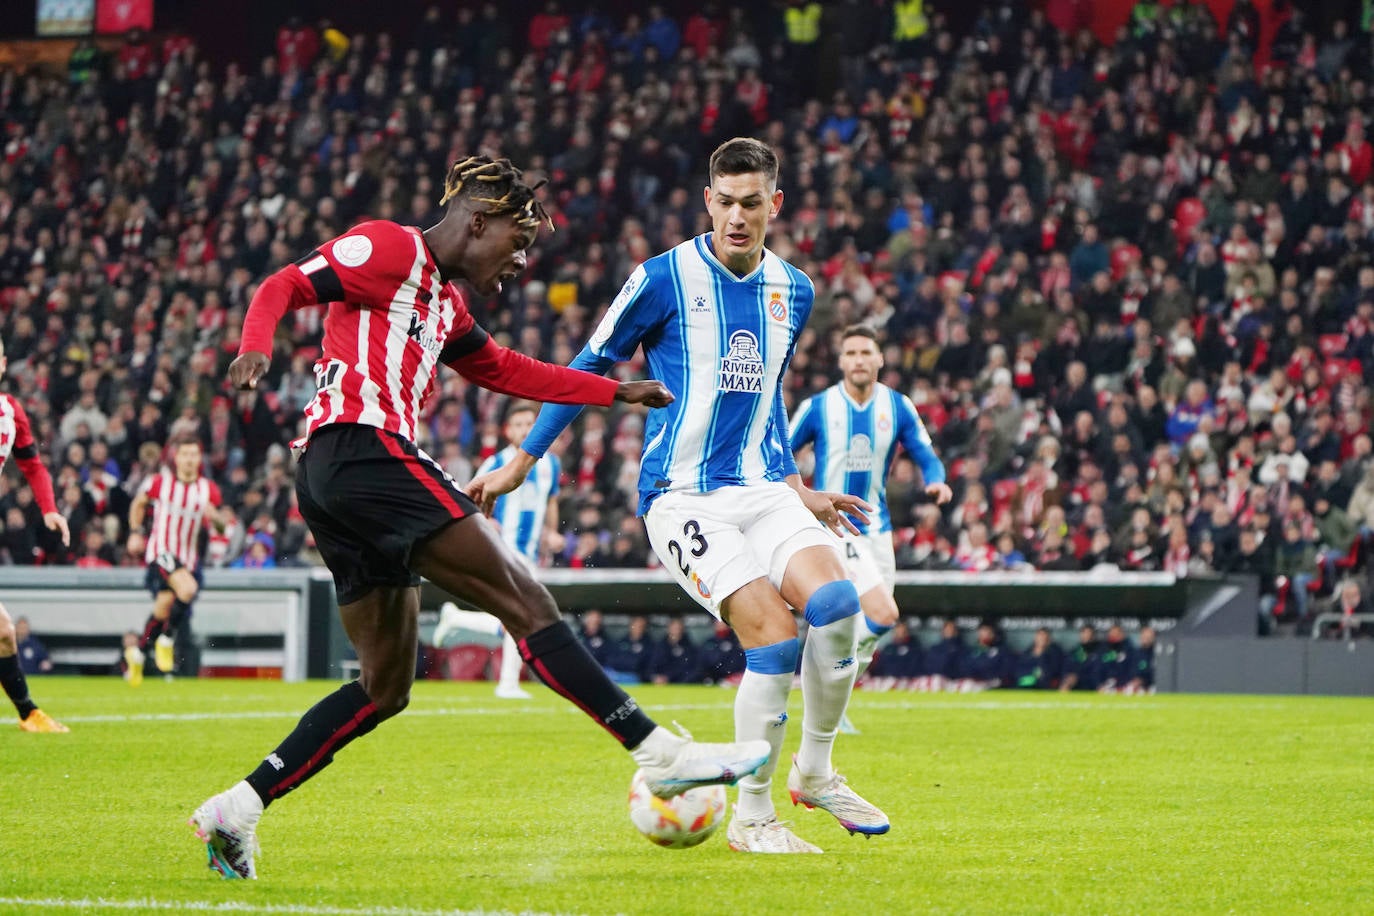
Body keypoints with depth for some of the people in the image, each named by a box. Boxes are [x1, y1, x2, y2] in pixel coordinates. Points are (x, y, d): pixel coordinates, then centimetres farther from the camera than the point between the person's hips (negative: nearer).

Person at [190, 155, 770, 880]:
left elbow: (503, 370, 39)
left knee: (385, 688, 10)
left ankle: (236, 809, 6)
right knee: (524, 602, -12)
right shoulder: (391, 250, 0)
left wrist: (615, 392, 38)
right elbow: (283, 286, -8)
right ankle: (658, 752, -15)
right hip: (362, 448, -11)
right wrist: (255, 349, -28)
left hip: (335, 483, 11)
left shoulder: (442, 301, 28)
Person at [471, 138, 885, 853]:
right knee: (774, 637, -22)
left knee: (834, 600, -22)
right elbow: (588, 369, 4)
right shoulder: (664, 279, -6)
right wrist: (521, 464, 5)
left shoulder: (793, 291, 11)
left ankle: (814, 772, 0)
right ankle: (750, 816, -6)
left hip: (763, 490, 5)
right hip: (682, 496, -5)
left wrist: (798, 490, 25)